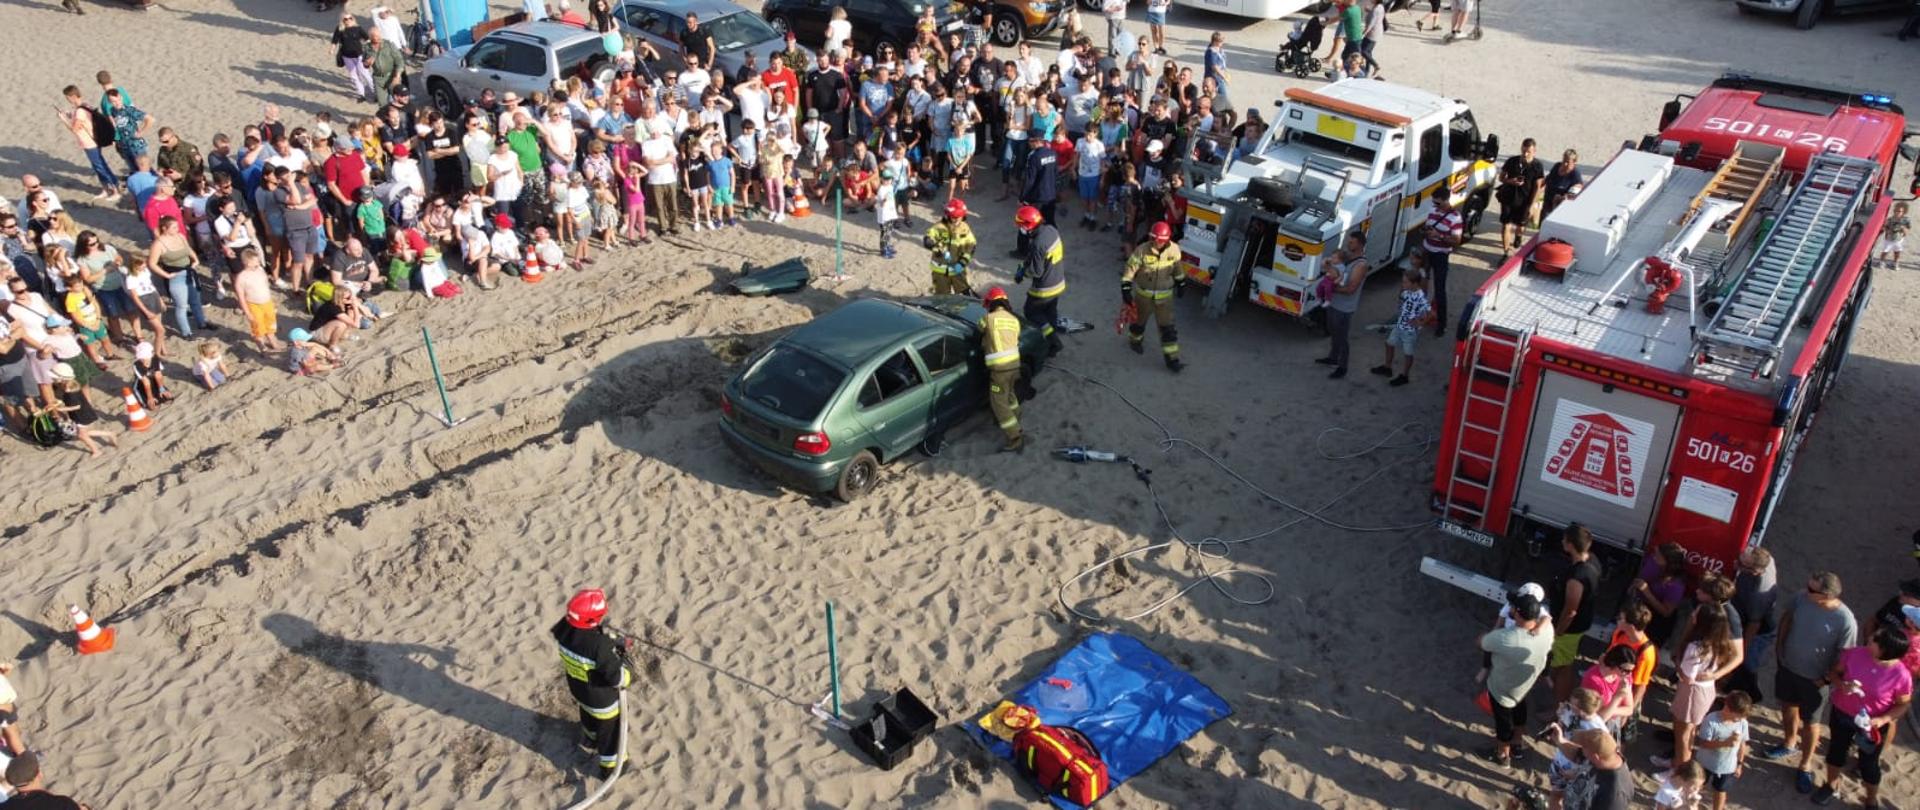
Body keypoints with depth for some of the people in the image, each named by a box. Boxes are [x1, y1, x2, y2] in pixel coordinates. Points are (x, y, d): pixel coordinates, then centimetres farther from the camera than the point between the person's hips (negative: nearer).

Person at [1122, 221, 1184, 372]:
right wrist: (1125, 290, -18)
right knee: (1139, 320, 21)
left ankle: (1172, 359, 8)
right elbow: (1130, 269, -15)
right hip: (1144, 294, -1)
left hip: (1165, 296, 1)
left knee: (1167, 327, 2)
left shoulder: (1174, 250, -13)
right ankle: (1135, 340, 51)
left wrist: (1181, 283, 16)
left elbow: (1177, 268, 5)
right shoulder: (1142, 251, -22)